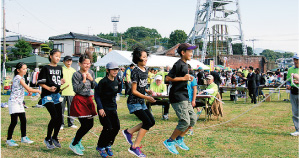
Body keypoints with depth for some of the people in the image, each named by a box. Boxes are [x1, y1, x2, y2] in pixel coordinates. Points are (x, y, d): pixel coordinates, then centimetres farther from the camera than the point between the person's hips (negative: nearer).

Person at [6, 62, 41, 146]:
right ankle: (9, 140, 3)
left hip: (19, 103, 10)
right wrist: (38, 91, -8)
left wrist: (30, 90, 4)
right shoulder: (19, 78, -16)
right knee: (14, 121, -7)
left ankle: (23, 138, 21)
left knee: (23, 120, 11)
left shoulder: (21, 77, 13)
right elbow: (29, 89, -19)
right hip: (14, 102, -10)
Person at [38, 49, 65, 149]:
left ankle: (55, 137, 24)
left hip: (57, 95, 7)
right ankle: (48, 139, 3)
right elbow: (40, 82, -7)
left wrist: (61, 82, 4)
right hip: (47, 96, -7)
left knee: (60, 118, 4)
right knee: (55, 117, -15)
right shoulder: (46, 68, -5)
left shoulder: (59, 68, 13)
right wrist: (49, 88, -20)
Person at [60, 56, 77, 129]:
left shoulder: (73, 70, 14)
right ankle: (61, 124, 6)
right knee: (61, 109, -2)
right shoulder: (61, 69, 1)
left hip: (71, 93, 4)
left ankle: (71, 123, 15)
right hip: (62, 93, -4)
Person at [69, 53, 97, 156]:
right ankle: (74, 144, 8)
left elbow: (94, 87, 11)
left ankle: (77, 139, 31)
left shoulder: (91, 73, 9)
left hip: (88, 99, 7)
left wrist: (91, 79, -5)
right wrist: (84, 80, -18)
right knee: (85, 125, -10)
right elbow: (76, 89, -16)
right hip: (79, 100, -7)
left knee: (90, 124, 9)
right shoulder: (76, 75, -9)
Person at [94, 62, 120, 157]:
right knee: (108, 128, -11)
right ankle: (100, 147, 11)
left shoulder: (116, 81, 8)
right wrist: (100, 108, -17)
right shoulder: (103, 81, -13)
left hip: (113, 108, 7)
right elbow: (97, 95, -11)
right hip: (104, 108, -7)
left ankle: (108, 146, 19)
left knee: (116, 127, 0)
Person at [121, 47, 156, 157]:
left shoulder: (145, 70, 9)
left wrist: (147, 91, -1)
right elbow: (134, 91, -17)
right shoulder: (135, 72, -17)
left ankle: (128, 132, 16)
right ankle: (134, 147, -3)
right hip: (134, 102, -9)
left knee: (151, 121, 6)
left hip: (141, 102, 9)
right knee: (147, 122, -11)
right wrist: (147, 97, -20)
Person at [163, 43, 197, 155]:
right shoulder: (178, 64, -14)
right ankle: (169, 141, 3)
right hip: (177, 97, -10)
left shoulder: (185, 64, 17)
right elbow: (168, 78, -20)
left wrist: (188, 78, 13)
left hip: (184, 97, 10)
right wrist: (183, 78, -19)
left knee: (193, 118, 9)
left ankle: (179, 139, 20)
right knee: (185, 122, -12)